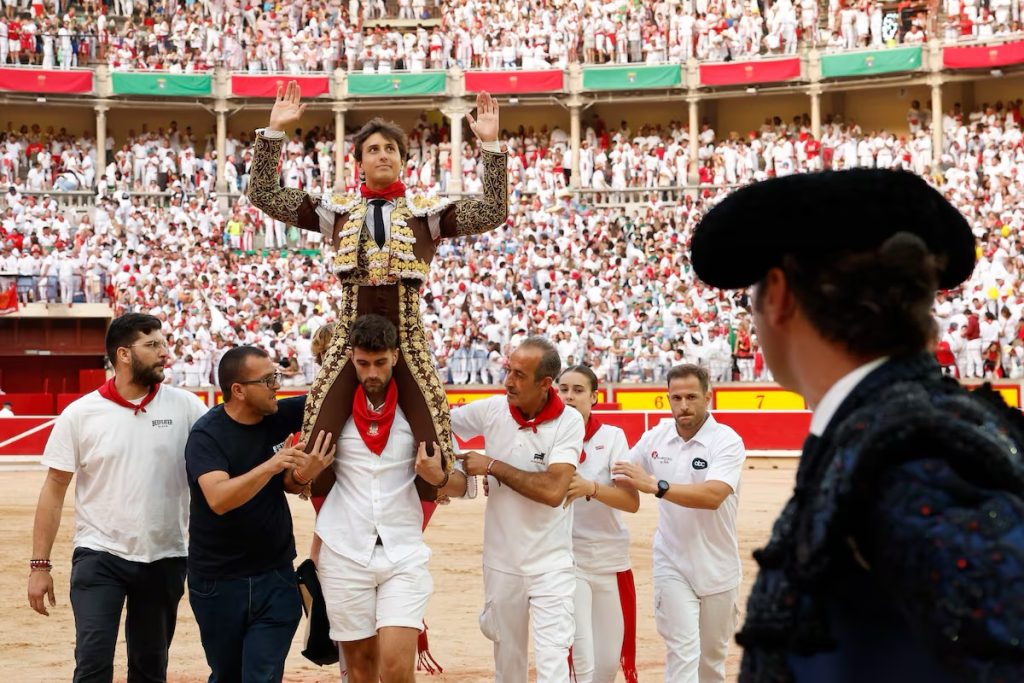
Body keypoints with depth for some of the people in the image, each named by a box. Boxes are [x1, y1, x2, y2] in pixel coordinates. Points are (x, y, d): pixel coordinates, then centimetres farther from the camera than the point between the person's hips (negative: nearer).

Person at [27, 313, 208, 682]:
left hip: (165, 558, 2)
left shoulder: (186, 406, -1)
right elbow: (54, 490, 1)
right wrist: (40, 565, -2)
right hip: (99, 556, -2)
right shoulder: (79, 414, -3)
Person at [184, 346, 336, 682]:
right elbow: (218, 499, -28)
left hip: (276, 578, 3)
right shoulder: (207, 435, -14)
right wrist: (271, 466, -37)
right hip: (219, 582, -3)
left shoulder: (279, 417, -1)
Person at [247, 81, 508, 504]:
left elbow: (493, 214, -7)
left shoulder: (428, 212, 5)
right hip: (350, 336, 1)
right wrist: (275, 132, -2)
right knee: (316, 438, -5)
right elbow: (264, 196, 4)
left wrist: (491, 145, -14)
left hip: (407, 338, 0)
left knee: (434, 442, -6)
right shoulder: (336, 210, 8)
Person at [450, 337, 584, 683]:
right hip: (501, 561, 4)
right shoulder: (492, 410, -4)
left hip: (550, 563, -3)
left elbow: (553, 491, -24)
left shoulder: (569, 422, -13)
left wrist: (493, 466, -18)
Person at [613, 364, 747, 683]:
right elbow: (623, 477, 10)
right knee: (683, 652, -10)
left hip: (717, 566, -1)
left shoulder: (727, 441, -16)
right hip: (672, 564, 1)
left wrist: (655, 485, -39)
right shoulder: (655, 437, -3)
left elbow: (713, 495, -31)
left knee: (712, 655, 16)